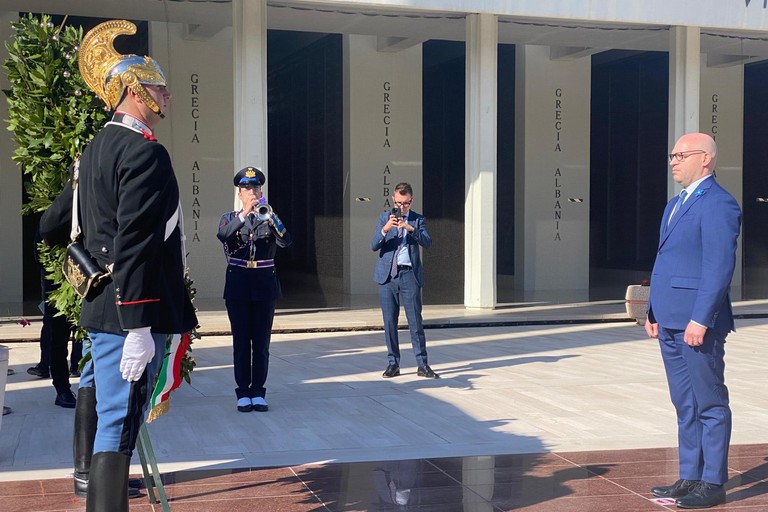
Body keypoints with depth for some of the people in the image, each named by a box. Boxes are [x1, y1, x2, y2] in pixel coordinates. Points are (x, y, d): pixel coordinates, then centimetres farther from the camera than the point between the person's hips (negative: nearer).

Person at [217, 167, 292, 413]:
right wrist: (244, 214, -30)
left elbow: (285, 241, -12)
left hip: (265, 286, 1)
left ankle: (258, 392, 9)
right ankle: (243, 393, 7)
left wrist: (270, 215, -27)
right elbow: (223, 235, -17)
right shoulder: (229, 218, 6)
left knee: (262, 341, 2)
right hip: (238, 285, -1)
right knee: (241, 341, 2)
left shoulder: (270, 218, 8)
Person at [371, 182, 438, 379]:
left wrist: (410, 228, -23)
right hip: (387, 275, 1)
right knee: (389, 321, 4)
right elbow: (374, 246, 0)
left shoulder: (418, 220, 7)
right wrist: (385, 229, -18)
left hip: (409, 274, -1)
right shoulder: (384, 217, 8)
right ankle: (393, 363, 12)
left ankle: (422, 365, 1)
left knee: (415, 321, -3)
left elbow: (427, 243, -9)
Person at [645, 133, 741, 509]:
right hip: (671, 323, 10)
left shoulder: (718, 204, -12)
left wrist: (700, 319, -22)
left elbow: (720, 266, -19)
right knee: (685, 405, 15)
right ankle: (689, 478, 23)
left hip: (698, 323, -9)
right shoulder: (675, 204, 18)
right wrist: (654, 312, 17)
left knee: (710, 404, 1)